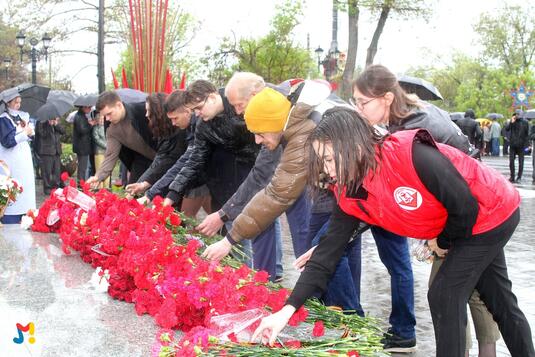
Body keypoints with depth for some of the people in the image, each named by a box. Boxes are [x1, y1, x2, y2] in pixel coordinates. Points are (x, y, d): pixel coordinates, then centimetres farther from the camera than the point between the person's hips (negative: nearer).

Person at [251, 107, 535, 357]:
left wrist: (443, 242, -10)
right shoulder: (350, 195, -15)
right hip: (469, 224, 7)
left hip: (495, 213, -7)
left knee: (445, 295, -8)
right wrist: (287, 310, -20)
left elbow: (466, 207, -30)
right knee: (498, 298, 21)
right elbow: (329, 251, -14)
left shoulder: (413, 156, -38)